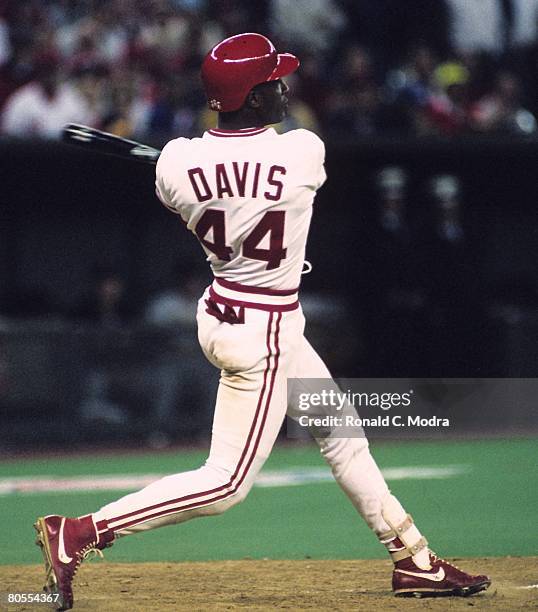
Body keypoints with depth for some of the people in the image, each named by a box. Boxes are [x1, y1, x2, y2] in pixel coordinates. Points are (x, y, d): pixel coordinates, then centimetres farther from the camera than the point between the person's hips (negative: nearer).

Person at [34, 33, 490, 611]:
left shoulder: (176, 163, -11)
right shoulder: (305, 153, -20)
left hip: (221, 308, 8)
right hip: (263, 332, -7)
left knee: (343, 436, 20)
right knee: (226, 482, -2)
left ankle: (412, 558, 31)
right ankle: (79, 534, -9)